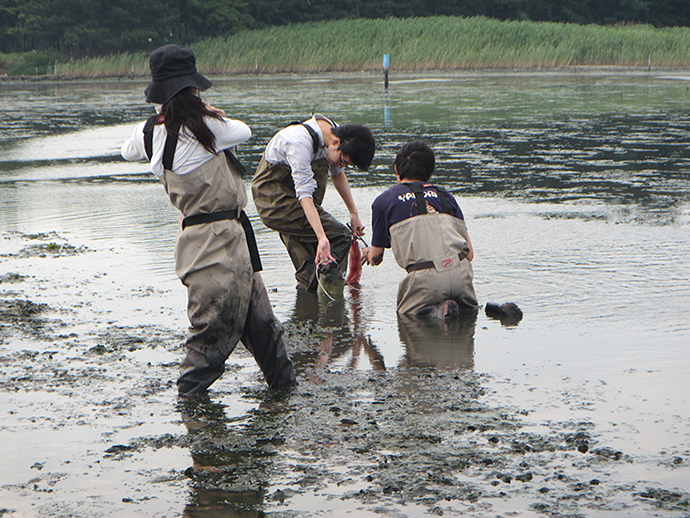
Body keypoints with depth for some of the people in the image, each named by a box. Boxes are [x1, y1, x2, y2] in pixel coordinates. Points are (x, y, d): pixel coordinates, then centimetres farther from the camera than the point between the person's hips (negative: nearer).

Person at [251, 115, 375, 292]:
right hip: (272, 197, -9)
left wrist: (353, 213, 15)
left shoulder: (335, 132, -4)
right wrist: (322, 238, -43)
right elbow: (304, 195, -36)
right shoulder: (300, 142, -31)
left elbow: (338, 174, 16)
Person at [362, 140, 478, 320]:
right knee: (468, 309, 30)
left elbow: (375, 257, 20)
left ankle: (440, 312, -9)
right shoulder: (445, 196, 21)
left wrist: (371, 253, 45)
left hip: (426, 278, -4)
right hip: (461, 272, 4)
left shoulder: (384, 201, 11)